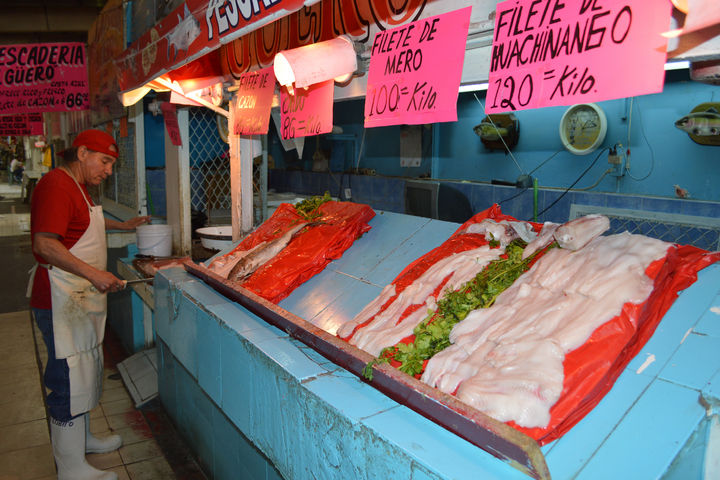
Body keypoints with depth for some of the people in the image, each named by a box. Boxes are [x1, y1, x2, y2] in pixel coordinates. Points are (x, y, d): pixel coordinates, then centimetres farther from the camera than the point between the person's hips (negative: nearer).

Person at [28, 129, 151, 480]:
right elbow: (44, 244, -27)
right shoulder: (56, 185, -18)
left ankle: (82, 438, 38)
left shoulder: (76, 186, 16)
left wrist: (122, 226, 34)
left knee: (86, 371, 21)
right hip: (61, 301, -11)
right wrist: (93, 273, -31)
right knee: (69, 381, -2)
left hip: (81, 299, 11)